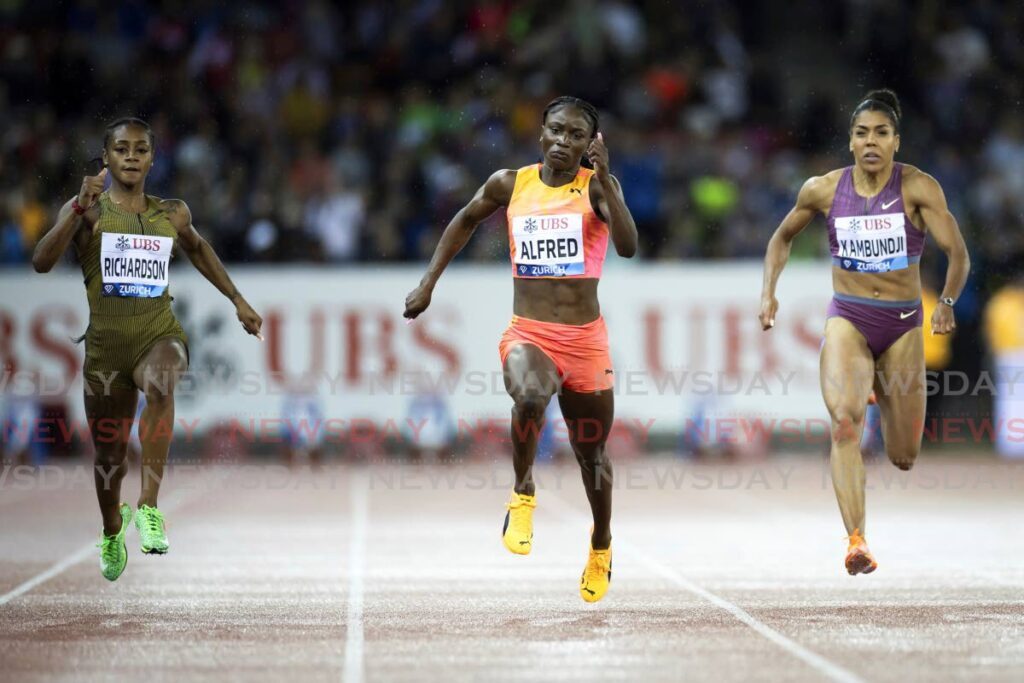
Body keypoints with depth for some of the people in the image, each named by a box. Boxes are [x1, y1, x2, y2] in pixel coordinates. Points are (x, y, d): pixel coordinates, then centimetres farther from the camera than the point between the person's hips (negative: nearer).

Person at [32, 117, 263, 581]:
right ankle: (112, 533, 45)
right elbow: (42, 262, -17)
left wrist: (237, 300, 26)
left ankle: (149, 508, -37)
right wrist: (79, 208, -27)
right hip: (106, 344, 0)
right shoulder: (87, 210, -3)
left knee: (160, 384, -37)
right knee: (109, 457, 11)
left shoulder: (172, 213, 6)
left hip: (160, 335, 0)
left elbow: (197, 249, 28)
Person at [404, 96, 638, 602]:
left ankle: (601, 546, 40)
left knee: (591, 452, 12)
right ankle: (523, 494, -9)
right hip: (527, 334, 0)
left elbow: (627, 246, -19)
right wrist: (429, 282, 19)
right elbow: (466, 221, 22)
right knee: (530, 396, -35)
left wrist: (605, 177, -27)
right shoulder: (510, 184, 3)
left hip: (586, 340, 0)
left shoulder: (597, 185, -3)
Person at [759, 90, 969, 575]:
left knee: (903, 458, 8)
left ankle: (883, 391, 44)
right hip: (847, 320, 0)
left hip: (903, 325, 0)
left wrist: (947, 303, -33)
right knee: (844, 421, -27)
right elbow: (783, 237, 16)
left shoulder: (918, 188, -9)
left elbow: (958, 252, -16)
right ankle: (856, 541, -30)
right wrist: (768, 291, 3)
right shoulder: (824, 189, -2)